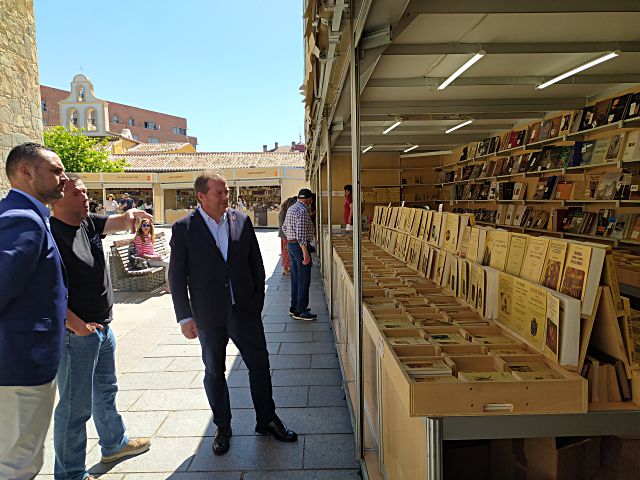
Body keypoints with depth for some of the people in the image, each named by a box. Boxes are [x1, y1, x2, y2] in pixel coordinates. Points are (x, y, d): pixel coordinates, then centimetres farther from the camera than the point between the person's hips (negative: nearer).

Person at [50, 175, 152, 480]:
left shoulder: (88, 224, 5)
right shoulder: (51, 233, -19)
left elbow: (118, 223, -3)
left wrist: (129, 215, -27)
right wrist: (77, 325, -21)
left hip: (102, 327, 9)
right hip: (77, 333, -9)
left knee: (105, 391, 24)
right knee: (76, 406, 5)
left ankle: (114, 444, 44)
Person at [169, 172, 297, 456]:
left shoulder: (242, 221, -1)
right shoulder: (184, 229, -8)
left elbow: (256, 266, 6)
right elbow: (176, 277, -5)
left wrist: (257, 303, 6)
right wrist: (185, 318, -6)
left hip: (245, 311, 2)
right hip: (209, 316, -2)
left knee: (260, 366, 11)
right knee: (214, 373, 14)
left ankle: (266, 421, 32)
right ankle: (223, 427, 34)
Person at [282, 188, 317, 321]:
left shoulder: (291, 208, 13)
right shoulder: (302, 211, -17)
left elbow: (284, 227, 21)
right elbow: (301, 233, -24)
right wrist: (305, 253, -25)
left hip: (290, 245, 10)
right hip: (300, 246, -10)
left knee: (295, 278, 15)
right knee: (304, 280, -4)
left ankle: (294, 307, 23)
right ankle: (300, 311, -1)